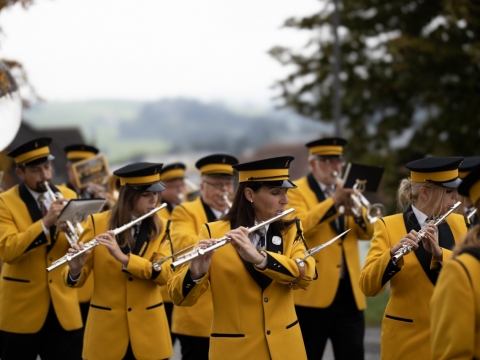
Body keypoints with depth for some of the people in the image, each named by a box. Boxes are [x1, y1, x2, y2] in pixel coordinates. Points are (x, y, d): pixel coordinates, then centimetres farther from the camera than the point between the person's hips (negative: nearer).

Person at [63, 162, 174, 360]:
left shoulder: (159, 228, 2)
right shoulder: (97, 223, -3)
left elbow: (165, 273, -13)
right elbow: (77, 279, -4)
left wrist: (124, 258, -26)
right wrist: (75, 270, -28)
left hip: (149, 331, 1)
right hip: (105, 330, -1)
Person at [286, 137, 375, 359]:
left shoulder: (347, 190, 15)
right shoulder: (296, 191, -2)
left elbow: (367, 233, 4)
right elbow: (301, 225, -21)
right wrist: (333, 202, -29)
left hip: (349, 291, 5)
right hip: (313, 291, -5)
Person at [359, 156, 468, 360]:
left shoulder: (458, 224, 6)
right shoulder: (389, 226, -7)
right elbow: (368, 286, -15)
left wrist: (439, 253, -23)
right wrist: (393, 254, -31)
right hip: (408, 340, -3)